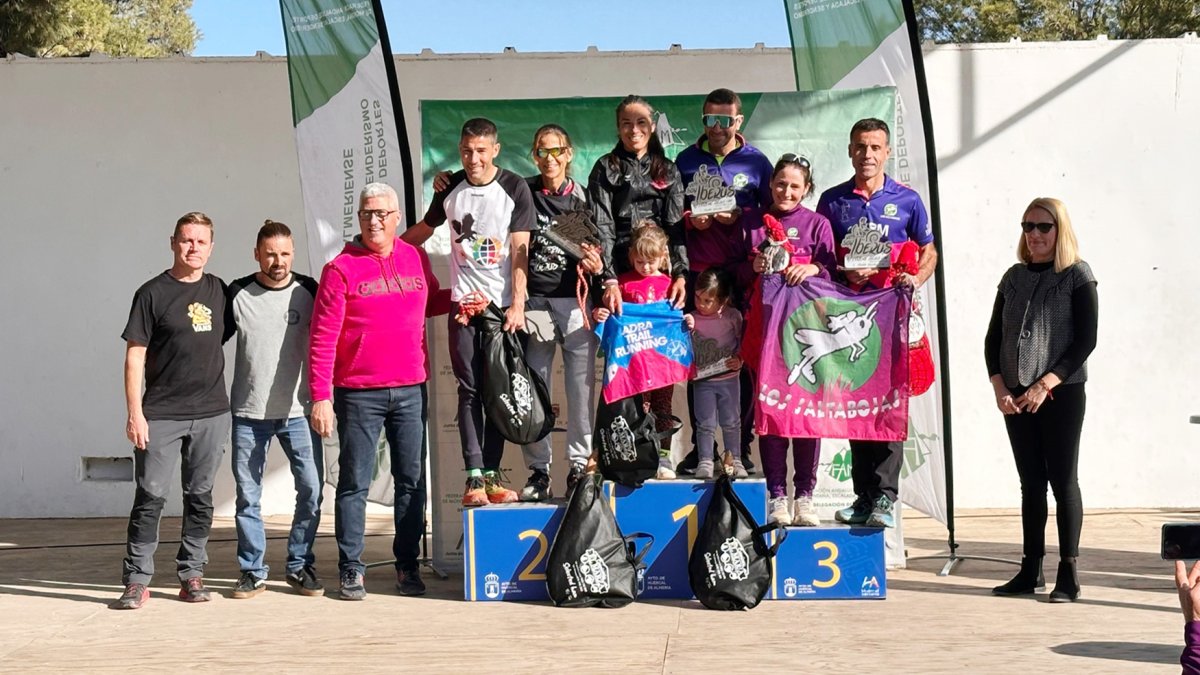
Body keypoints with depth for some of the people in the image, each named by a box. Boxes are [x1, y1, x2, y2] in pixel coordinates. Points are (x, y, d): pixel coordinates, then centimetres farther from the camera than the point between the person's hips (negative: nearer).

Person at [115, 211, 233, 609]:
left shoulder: (219, 291, 10)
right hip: (161, 415, -3)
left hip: (211, 413, 3)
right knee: (151, 495, -4)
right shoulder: (153, 293, -1)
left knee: (200, 496, 7)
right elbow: (135, 356, -2)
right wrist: (135, 413, -8)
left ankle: (191, 574, 16)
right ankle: (136, 580, 1)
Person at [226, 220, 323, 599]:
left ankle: (300, 566, 11)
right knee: (247, 495, 3)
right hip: (248, 413, 0)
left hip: (298, 411, 0)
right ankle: (253, 571, 14)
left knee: (311, 488, -4)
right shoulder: (237, 294, 0)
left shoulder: (309, 292, 2)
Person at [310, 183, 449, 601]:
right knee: (354, 483, 2)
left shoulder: (416, 258, 8)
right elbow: (322, 339, -7)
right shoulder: (341, 268, -5)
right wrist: (320, 397, -13)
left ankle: (408, 565, 17)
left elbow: (430, 302, 27)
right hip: (358, 394, -4)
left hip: (410, 390, 4)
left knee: (412, 480, 7)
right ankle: (350, 568, 10)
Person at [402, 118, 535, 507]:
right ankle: (474, 477, -6)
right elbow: (423, 230, 24)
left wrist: (517, 305, -11)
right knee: (470, 390, -4)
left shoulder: (514, 189, -1)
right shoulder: (451, 189, 7)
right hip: (464, 303, 1)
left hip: (504, 304, -1)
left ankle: (492, 474, 7)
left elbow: (520, 251, -4)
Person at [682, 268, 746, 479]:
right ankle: (704, 462, 9)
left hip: (729, 378, 0)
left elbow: (743, 342, 1)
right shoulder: (692, 318, -6)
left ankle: (735, 460, 19)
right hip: (703, 381, 0)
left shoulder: (733, 316, -6)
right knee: (705, 424, 2)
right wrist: (688, 329, -21)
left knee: (731, 422, 9)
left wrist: (739, 360, -15)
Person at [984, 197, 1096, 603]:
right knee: (1031, 482, 8)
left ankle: (1068, 573, 1)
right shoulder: (1014, 277, 12)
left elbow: (1085, 341, -9)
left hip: (1062, 393, -4)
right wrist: (1000, 387, -3)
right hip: (1015, 396, 5)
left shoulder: (1077, 276, -2)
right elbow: (994, 337, 11)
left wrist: (1045, 385, -16)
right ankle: (1030, 570, 13)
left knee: (1063, 480, -3)